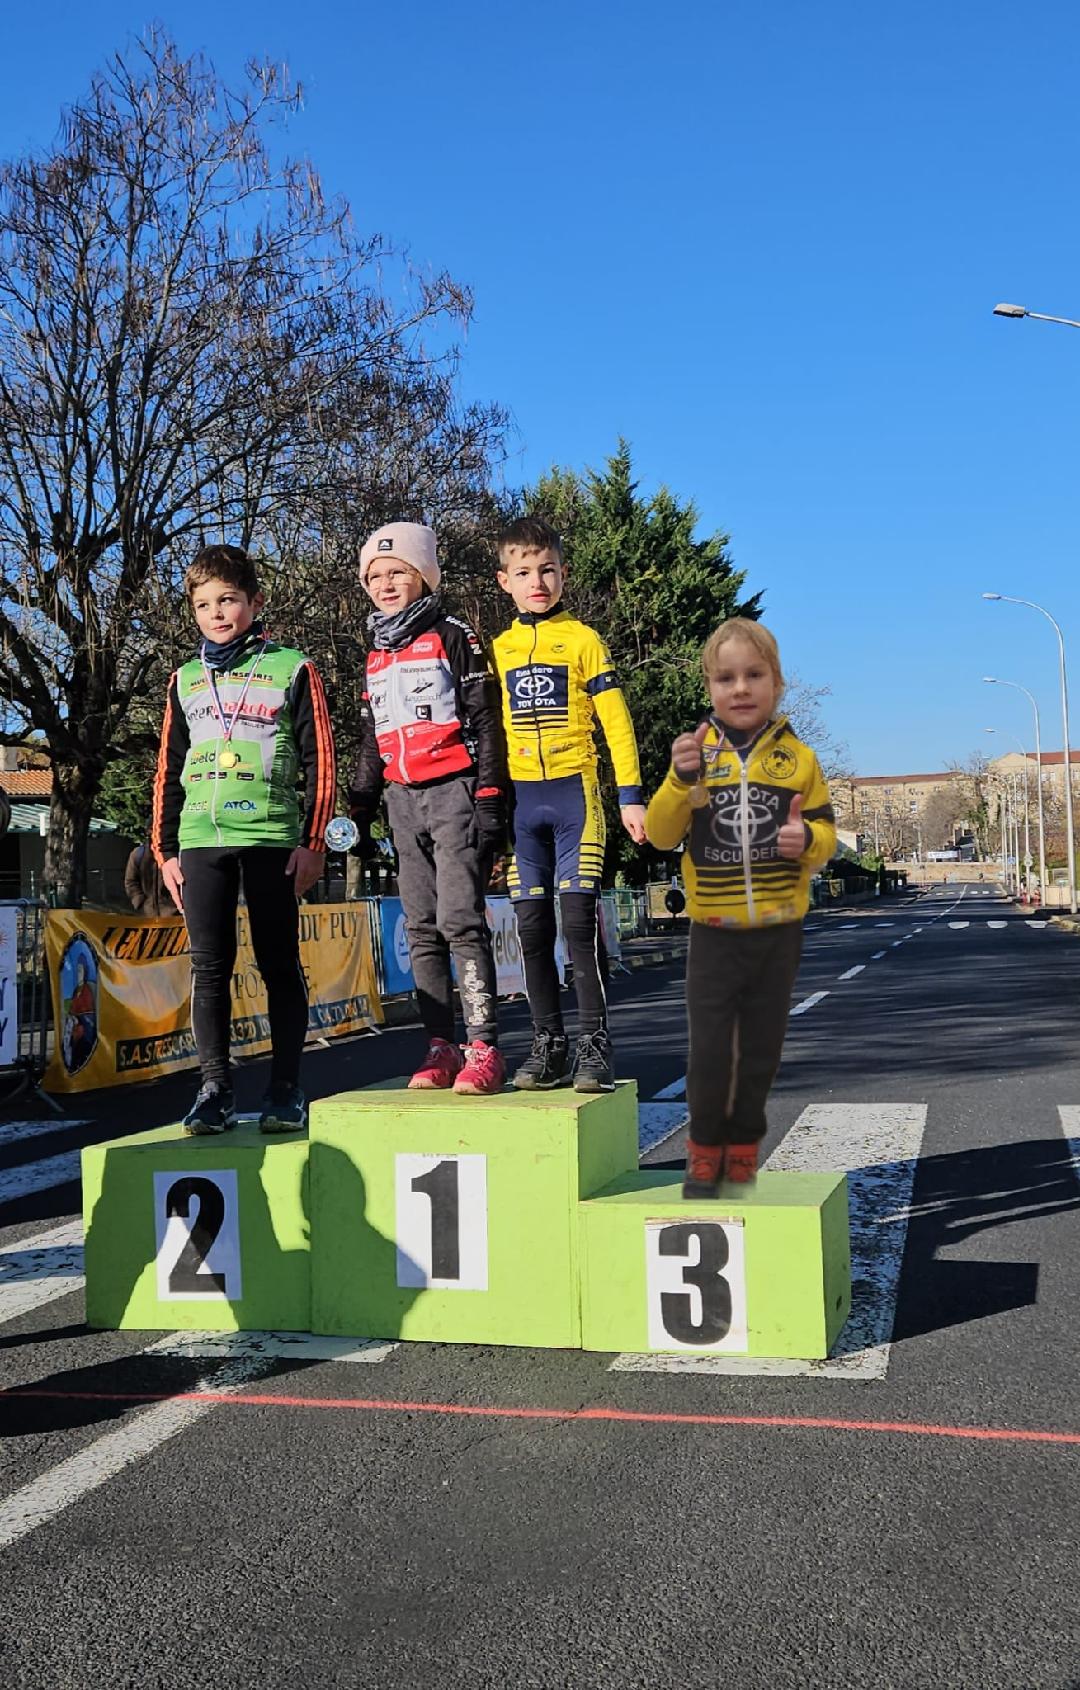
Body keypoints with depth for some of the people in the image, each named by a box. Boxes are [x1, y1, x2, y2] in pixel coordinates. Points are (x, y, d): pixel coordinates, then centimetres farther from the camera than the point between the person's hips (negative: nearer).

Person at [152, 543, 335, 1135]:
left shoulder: (291, 669, 6)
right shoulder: (185, 680, 17)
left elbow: (319, 760, 2)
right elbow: (169, 770, 18)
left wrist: (314, 841, -4)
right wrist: (165, 849, 11)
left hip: (273, 837, -3)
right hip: (201, 840, 3)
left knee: (279, 965, 1)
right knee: (209, 967, 1)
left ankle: (286, 1089, 7)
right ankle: (214, 1088, 7)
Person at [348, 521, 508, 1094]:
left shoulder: (452, 637, 1)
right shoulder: (377, 656, 19)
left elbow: (484, 721, -4)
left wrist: (489, 796, -12)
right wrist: (360, 810, 19)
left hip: (452, 790, -6)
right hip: (403, 799, 6)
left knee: (460, 920, -13)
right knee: (421, 929, 4)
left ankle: (483, 1047, -11)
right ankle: (440, 1046, 7)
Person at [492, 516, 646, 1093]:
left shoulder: (583, 640, 5)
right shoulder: (496, 650, 13)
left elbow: (616, 722, 2)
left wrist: (630, 795, -5)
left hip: (574, 792, -3)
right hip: (518, 800, 3)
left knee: (578, 916, -10)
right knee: (532, 925, 3)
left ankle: (595, 1044, -3)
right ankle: (547, 1043, 12)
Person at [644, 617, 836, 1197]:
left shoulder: (798, 759, -1)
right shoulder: (696, 752, -4)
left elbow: (825, 831, 5)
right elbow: (661, 834, -7)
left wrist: (808, 840, -18)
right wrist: (682, 780, -24)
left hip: (779, 931, 1)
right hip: (714, 932, -1)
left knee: (761, 1047, 12)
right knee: (709, 1047, 0)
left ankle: (743, 1144, 29)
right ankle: (705, 1145, 20)